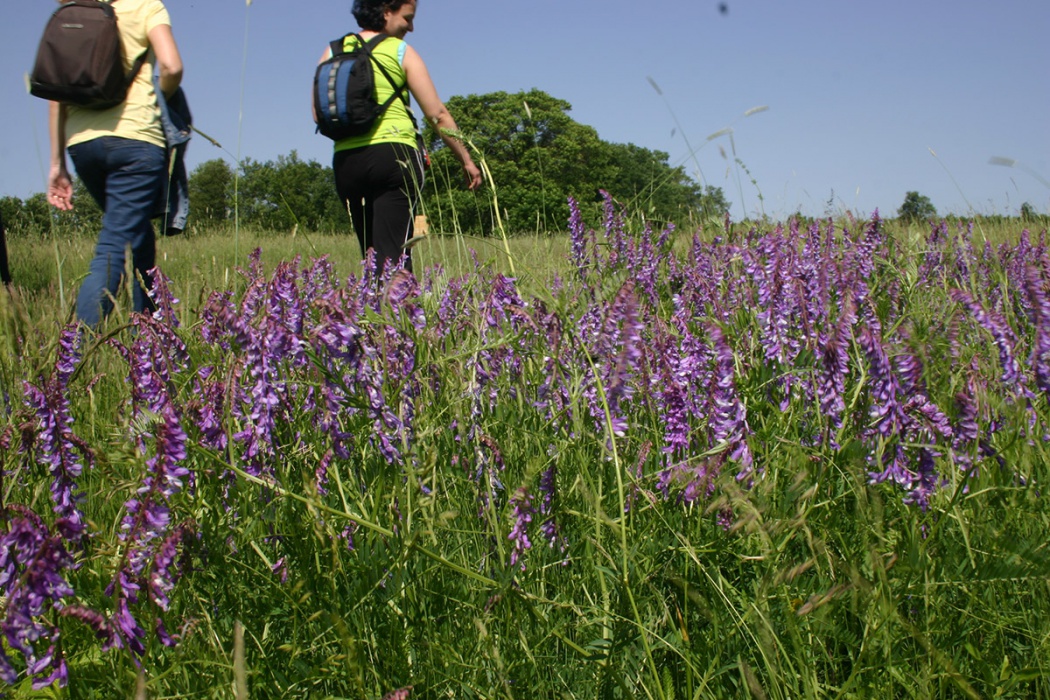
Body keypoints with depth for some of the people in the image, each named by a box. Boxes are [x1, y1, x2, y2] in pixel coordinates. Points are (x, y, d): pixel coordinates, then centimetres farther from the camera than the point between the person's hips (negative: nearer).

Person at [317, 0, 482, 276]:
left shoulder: (334, 51, 12)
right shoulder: (401, 51, 3)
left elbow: (319, 115, 10)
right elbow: (437, 114, 1)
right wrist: (467, 160, 8)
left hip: (345, 161, 4)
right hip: (394, 155, -4)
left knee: (372, 253, 12)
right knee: (394, 252, -9)